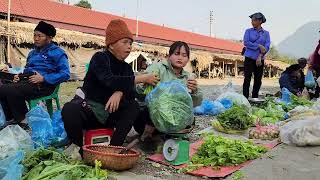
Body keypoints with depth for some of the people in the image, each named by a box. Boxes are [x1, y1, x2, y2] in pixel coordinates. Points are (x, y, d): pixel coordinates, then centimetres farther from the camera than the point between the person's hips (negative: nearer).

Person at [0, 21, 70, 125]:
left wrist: (43, 78, -20)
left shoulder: (57, 52, -2)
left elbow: (65, 74, -13)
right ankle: (10, 120, -3)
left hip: (43, 85, -8)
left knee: (11, 91, -28)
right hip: (27, 82, 8)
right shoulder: (32, 53, 24)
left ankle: (23, 120, -10)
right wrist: (19, 76, 7)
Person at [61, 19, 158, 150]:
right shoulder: (100, 58, -9)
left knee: (133, 106, -18)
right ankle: (81, 149, -16)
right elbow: (109, 81, -28)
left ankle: (114, 146, -21)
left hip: (108, 115, 5)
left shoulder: (126, 68, 8)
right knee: (69, 109, -34)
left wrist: (120, 93, -29)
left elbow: (131, 93, -5)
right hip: (88, 109, -5)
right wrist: (141, 79, -23)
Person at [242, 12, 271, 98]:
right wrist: (259, 46, -15)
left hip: (260, 59, 2)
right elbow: (246, 42, -9)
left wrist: (260, 56, -16)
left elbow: (267, 46, -2)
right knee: (247, 78, -7)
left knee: (258, 80, 6)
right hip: (249, 58, -2)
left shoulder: (266, 33, 8)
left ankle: (255, 98, 16)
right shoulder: (248, 31, 5)